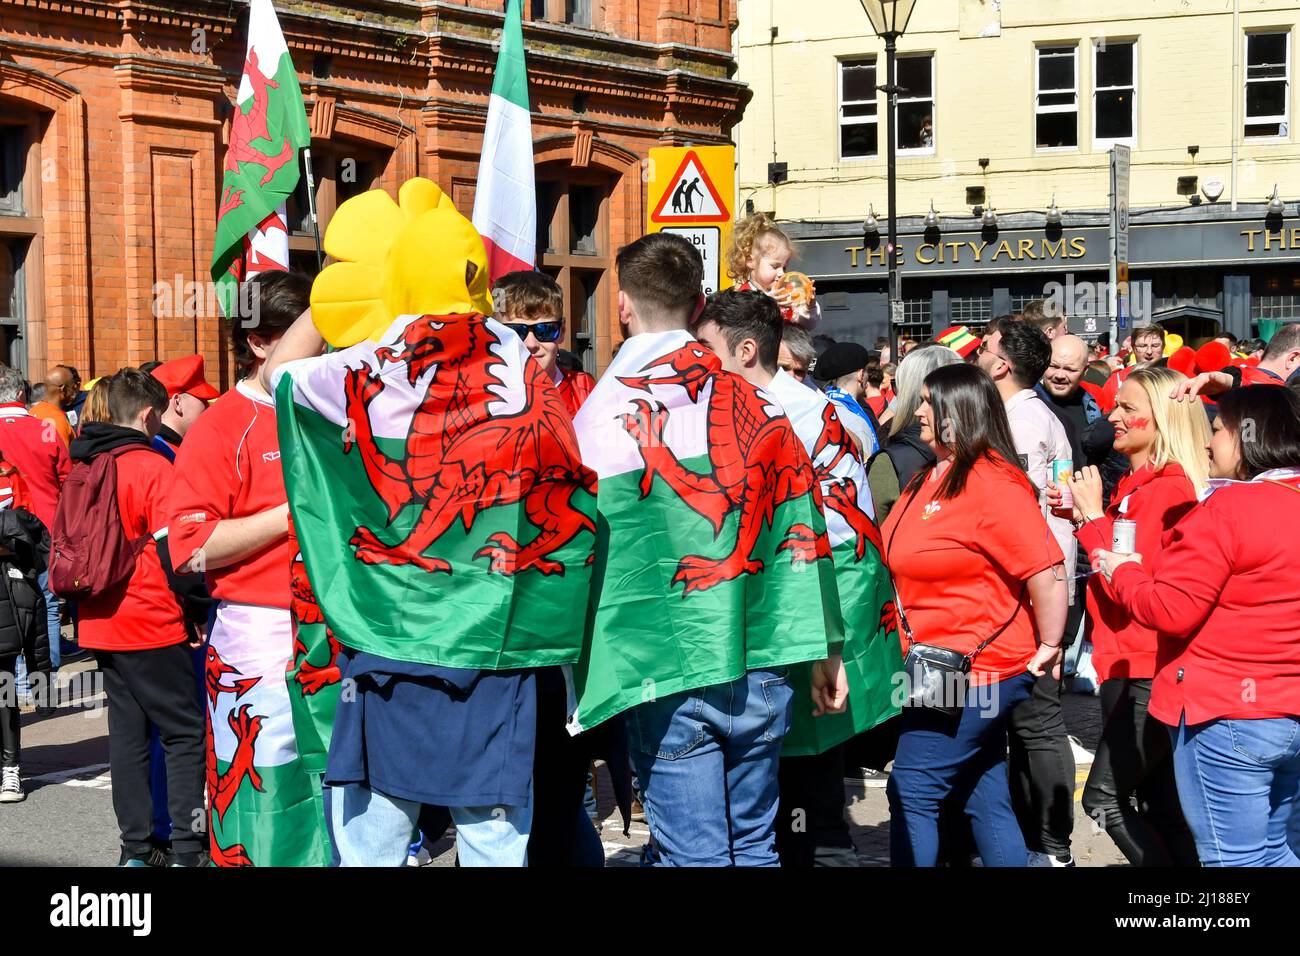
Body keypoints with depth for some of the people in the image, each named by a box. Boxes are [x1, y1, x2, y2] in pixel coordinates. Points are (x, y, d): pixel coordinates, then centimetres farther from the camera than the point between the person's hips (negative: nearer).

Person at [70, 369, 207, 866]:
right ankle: (186, 850, -2)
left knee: (127, 732, 12)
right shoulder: (153, 466, -12)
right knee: (185, 732, 1)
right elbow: (172, 549, -16)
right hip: (152, 625, -7)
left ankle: (136, 848, 15)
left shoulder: (83, 467, 8)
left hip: (103, 624, 7)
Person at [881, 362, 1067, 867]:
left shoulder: (993, 484, -17)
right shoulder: (929, 479, 11)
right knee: (986, 800, 13)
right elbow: (901, 562, 22)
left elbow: (1047, 572, -20)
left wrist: (1048, 650, -12)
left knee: (911, 791, -6)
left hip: (975, 670, -9)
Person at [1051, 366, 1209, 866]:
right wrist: (1084, 516, 8)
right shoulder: (1138, 483, 14)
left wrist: (1094, 514, -13)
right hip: (1131, 666, 10)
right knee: (1159, 805, 13)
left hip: (1148, 672, -10)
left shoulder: (1168, 487, -16)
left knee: (1105, 797, -7)